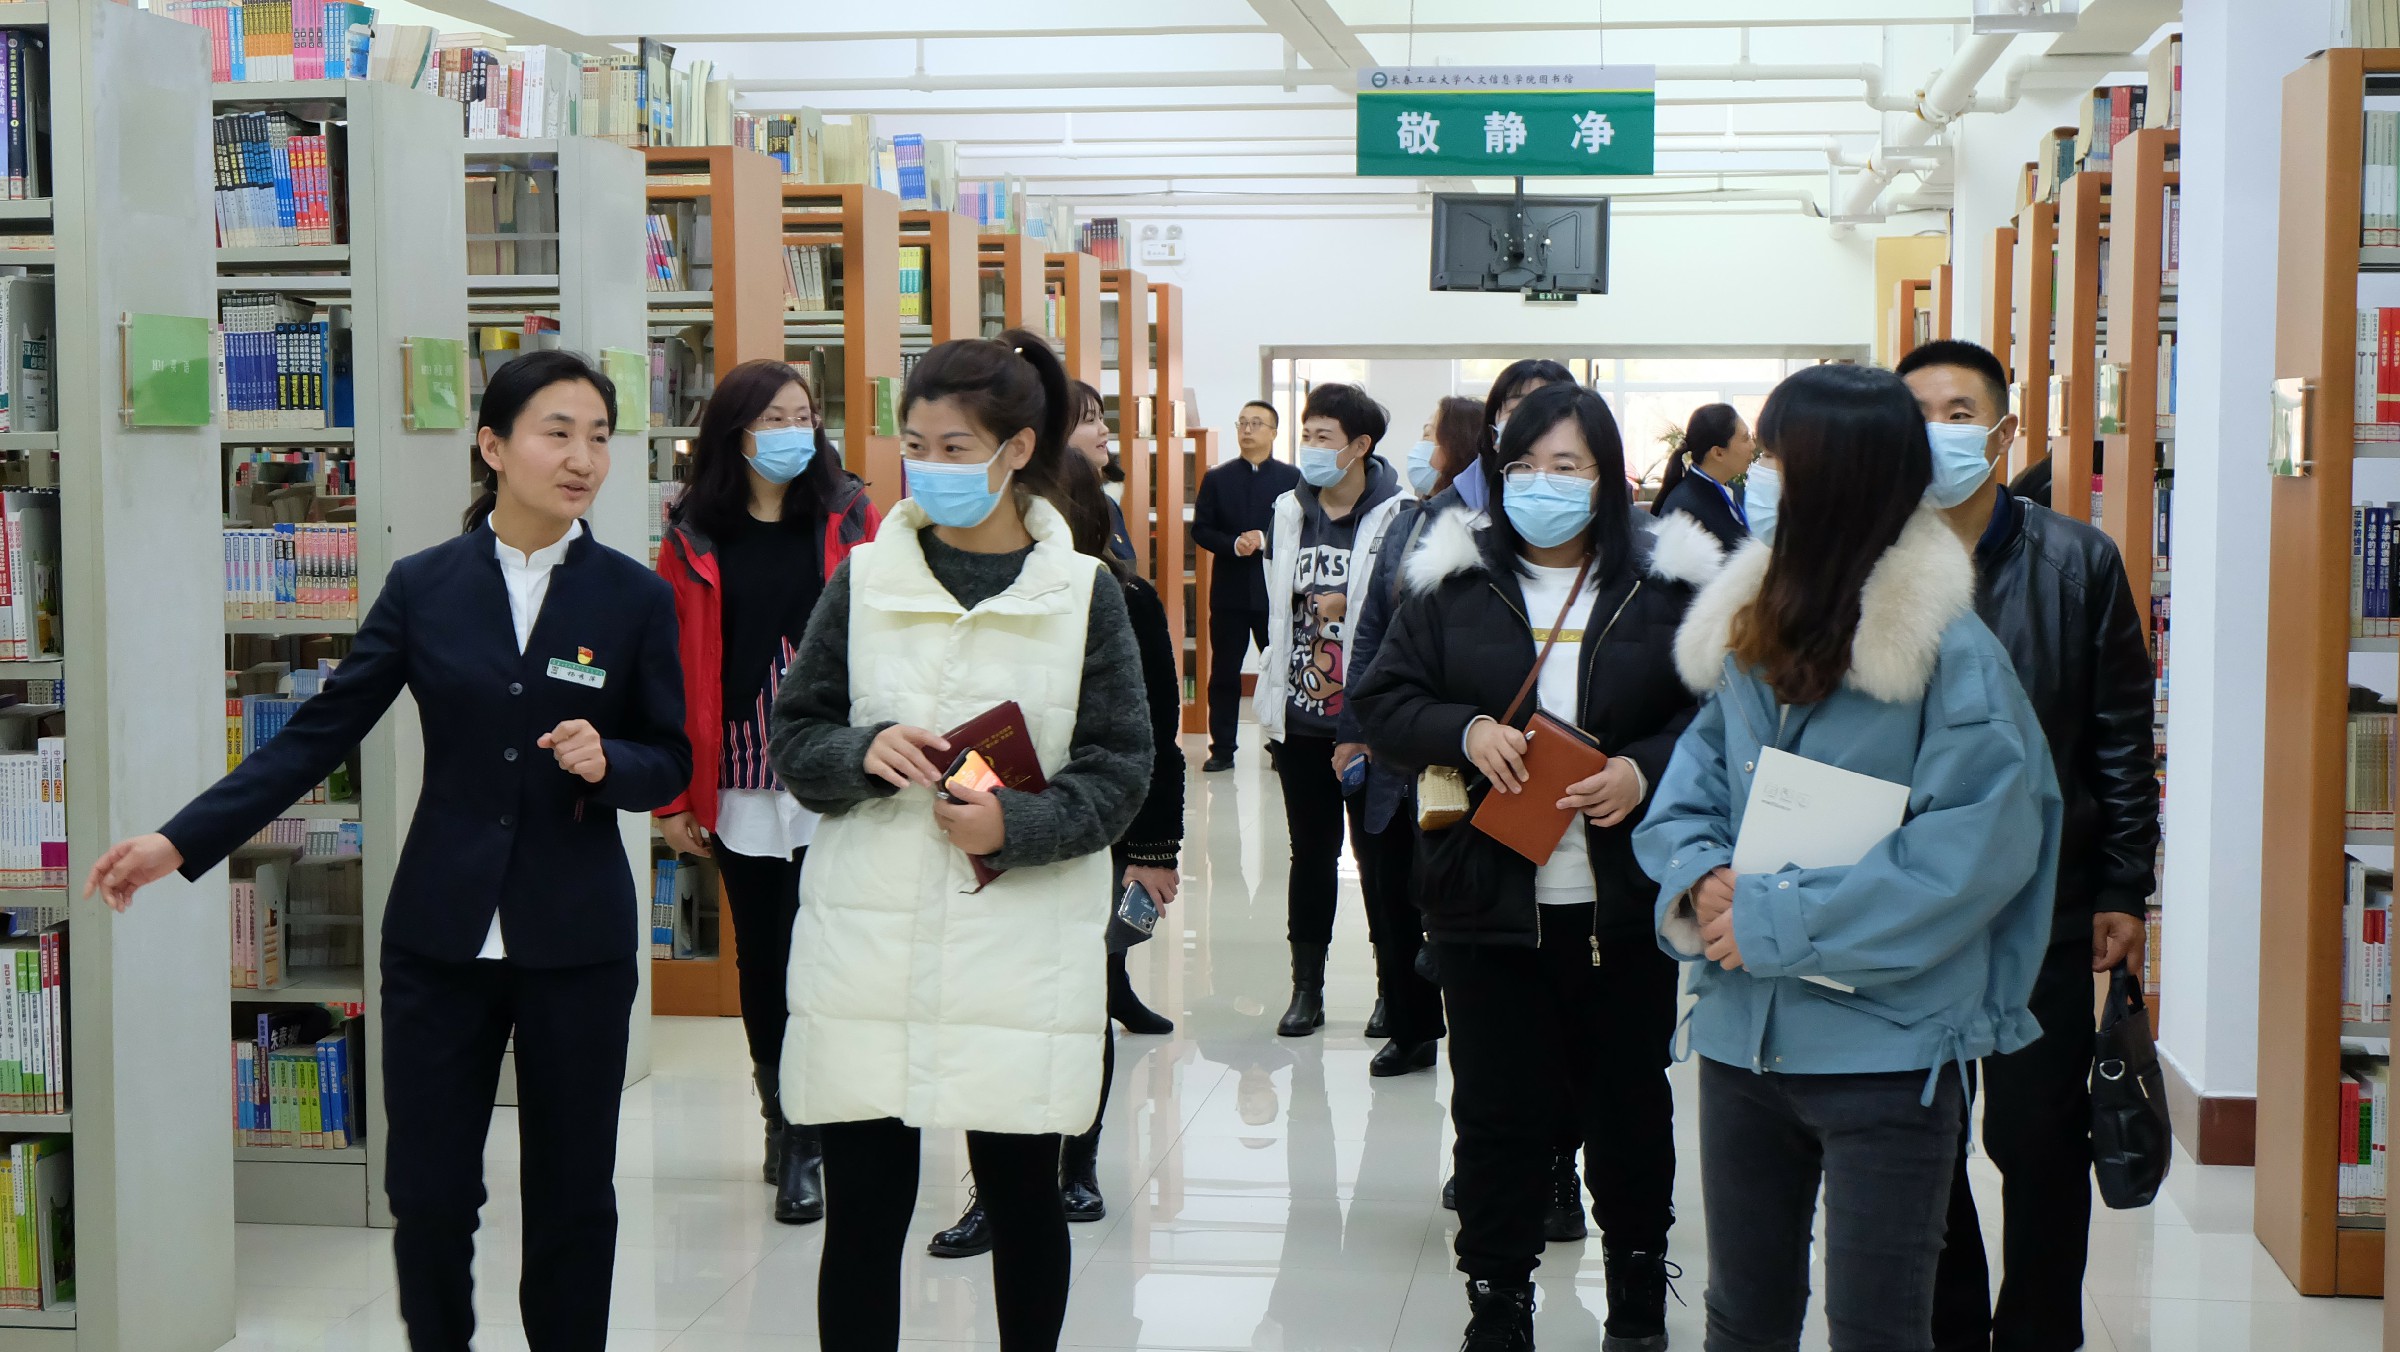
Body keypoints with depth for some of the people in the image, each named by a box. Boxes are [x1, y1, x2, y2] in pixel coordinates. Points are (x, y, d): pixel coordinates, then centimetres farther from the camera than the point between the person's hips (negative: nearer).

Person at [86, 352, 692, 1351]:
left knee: (571, 1194, 8)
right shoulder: (423, 586, 1)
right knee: (427, 1194, 3)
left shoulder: (635, 597, -1)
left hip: (576, 940, 0)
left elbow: (671, 764, 4)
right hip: (441, 933, 1)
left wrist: (608, 764, -19)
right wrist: (182, 842, -8)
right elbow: (320, 733, -1)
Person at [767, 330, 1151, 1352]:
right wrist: (862, 753, -12)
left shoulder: (1081, 590, 2)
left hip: (1021, 955, -1)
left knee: (1023, 1199, 10)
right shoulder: (863, 580, 7)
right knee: (863, 1208, 2)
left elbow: (1120, 768, 0)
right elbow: (792, 739, 9)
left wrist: (1015, 828, -16)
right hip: (867, 950, 1)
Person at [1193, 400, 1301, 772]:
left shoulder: (1291, 478, 4)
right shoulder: (1217, 478, 8)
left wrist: (1265, 541, -16)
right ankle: (1222, 748, 10)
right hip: (1230, 589, 1)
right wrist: (1233, 545, -13)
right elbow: (1200, 530, 4)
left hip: (1275, 590, -1)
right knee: (1224, 672, 4)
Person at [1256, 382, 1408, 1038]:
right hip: (1300, 718, 5)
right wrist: (1271, 705, 12)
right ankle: (1306, 988, 21)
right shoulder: (1289, 514, 8)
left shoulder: (1396, 518, -11)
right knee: (1310, 854, 12)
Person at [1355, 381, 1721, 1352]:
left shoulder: (1669, 584, 0)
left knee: (1629, 1100, 13)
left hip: (1624, 904, 0)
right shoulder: (1451, 581, 3)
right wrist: (1464, 732, -14)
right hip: (1488, 898, 0)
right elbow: (1380, 702, 4)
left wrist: (1644, 771, -16)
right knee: (1496, 1108, 6)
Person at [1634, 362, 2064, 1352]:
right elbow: (1693, 778, 11)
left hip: (1884, 1047, -6)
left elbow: (1975, 847, -20)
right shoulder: (1751, 622, 7)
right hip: (1742, 1036, 6)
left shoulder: (1947, 649, -15)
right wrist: (1698, 875, -12)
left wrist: (1780, 923, -20)